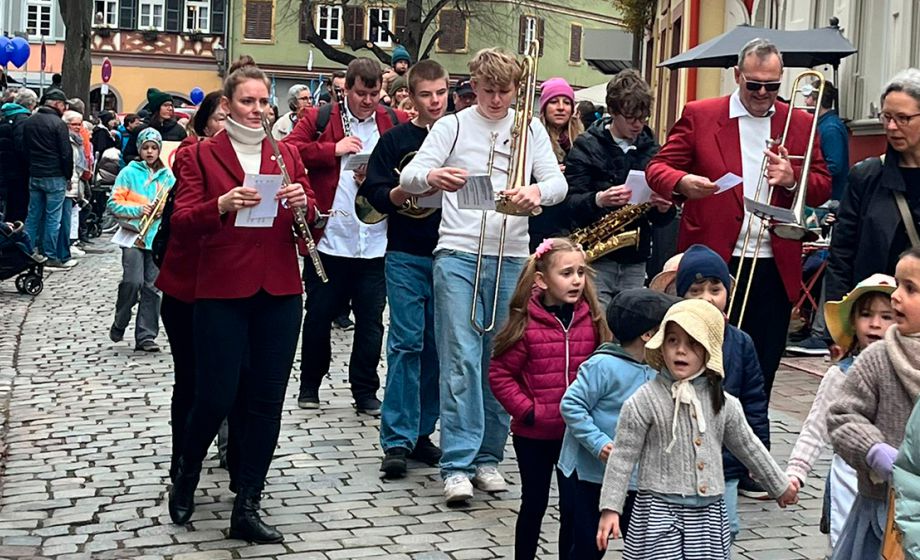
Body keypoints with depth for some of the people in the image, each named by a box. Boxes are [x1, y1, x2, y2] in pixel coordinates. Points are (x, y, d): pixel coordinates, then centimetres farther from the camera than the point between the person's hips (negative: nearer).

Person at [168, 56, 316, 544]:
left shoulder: (287, 155, 13)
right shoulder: (202, 155, 4)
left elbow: (312, 223, 9)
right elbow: (182, 224, -6)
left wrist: (302, 205, -13)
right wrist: (222, 205, -24)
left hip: (279, 292, 3)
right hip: (222, 292, -3)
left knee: (266, 401, 3)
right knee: (217, 396, -5)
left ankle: (247, 508, 12)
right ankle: (186, 475, 26)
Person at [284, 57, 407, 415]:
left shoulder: (396, 123, 6)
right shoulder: (318, 120, 2)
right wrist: (332, 149, -16)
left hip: (376, 245, 1)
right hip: (329, 241, -1)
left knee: (371, 321, 8)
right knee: (319, 317, 10)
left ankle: (365, 391, 21)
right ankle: (310, 383, 29)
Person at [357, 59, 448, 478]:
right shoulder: (396, 140, 5)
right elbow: (375, 194, -1)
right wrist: (403, 192, -20)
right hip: (407, 256, -2)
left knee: (437, 346, 6)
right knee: (407, 342, -6)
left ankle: (421, 433, 18)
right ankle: (397, 441, -2)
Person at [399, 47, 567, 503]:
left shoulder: (531, 130, 13)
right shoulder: (452, 127, 7)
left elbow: (558, 183, 4)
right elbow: (408, 177, -2)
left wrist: (537, 191, -20)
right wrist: (431, 177, -26)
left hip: (512, 259, 3)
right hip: (459, 256, -2)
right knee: (461, 359, -8)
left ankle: (488, 457, 17)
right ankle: (458, 465, -7)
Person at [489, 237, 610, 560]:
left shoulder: (592, 320, -2)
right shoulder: (527, 324, -13)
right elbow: (500, 374, -9)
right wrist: (525, 411, -13)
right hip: (534, 434, -3)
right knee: (534, 503, 11)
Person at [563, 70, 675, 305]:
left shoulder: (652, 151, 12)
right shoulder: (587, 146, 0)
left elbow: (660, 219, 14)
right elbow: (570, 203, -8)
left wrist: (664, 208, -9)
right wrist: (598, 199, -28)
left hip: (635, 261, 4)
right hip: (594, 259, -4)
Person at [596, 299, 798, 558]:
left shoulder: (723, 403, 5)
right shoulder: (643, 402, -9)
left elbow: (749, 447, 18)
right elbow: (622, 457, -7)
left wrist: (780, 486, 26)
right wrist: (610, 508, -11)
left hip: (709, 514, 4)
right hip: (660, 510, -4)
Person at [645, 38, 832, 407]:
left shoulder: (800, 124, 10)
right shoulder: (699, 115, 1)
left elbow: (823, 188, 11)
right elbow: (657, 168, -1)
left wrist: (792, 179, -10)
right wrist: (682, 182, -23)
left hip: (775, 268, 3)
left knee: (763, 367, 9)